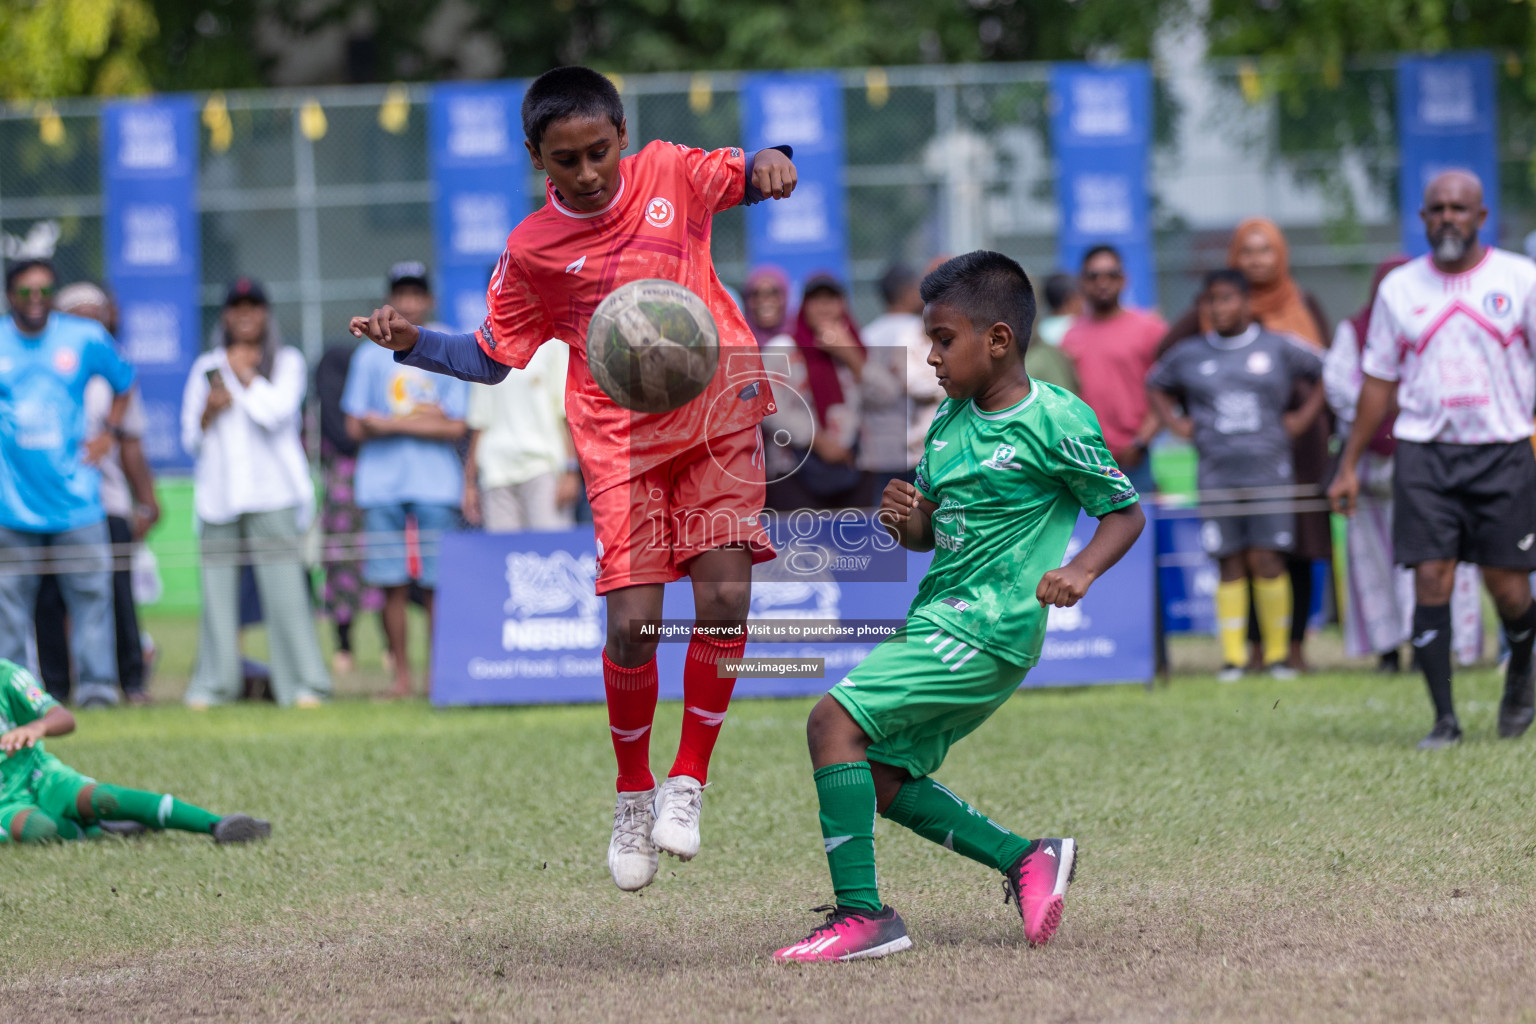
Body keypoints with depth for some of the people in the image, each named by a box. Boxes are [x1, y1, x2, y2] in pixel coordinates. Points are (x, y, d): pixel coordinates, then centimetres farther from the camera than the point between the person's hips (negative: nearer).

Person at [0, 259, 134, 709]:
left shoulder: (86, 338, 3)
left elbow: (124, 384, 20)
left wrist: (108, 432, 8)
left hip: (74, 494, 1)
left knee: (90, 588, -3)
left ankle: (97, 683, 2)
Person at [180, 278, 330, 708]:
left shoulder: (287, 363, 9)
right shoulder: (206, 368, 17)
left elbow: (275, 412, -8)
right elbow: (190, 438, 15)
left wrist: (244, 374, 1)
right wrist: (209, 410, -3)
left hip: (271, 491, -3)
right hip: (219, 492, 3)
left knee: (284, 586, -11)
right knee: (217, 588, -3)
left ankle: (302, 683, -10)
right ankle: (213, 684, 4)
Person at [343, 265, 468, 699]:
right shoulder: (370, 355, 11)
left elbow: (456, 428, -1)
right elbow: (356, 427, 4)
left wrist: (391, 424, -6)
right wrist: (423, 420, -4)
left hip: (436, 485, -1)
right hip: (382, 484, 1)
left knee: (436, 583, -6)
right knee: (392, 585, -1)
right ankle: (402, 675, 4)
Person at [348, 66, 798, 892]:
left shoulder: (669, 173, 1)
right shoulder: (533, 251, -1)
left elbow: (748, 176, 15)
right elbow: (492, 357, 8)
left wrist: (770, 160, -9)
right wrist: (411, 343, -8)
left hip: (716, 412, 1)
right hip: (622, 438, -1)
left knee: (724, 598, -14)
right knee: (631, 622, -10)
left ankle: (688, 782, 4)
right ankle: (633, 797, 13)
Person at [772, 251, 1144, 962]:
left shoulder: (1055, 420, -10)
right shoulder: (949, 420, 13)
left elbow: (1126, 511, -3)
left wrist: (1080, 571, -21)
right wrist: (903, 521, -4)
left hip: (984, 629, -9)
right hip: (940, 615, 9)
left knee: (834, 720, -18)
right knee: (879, 779, 10)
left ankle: (862, 914, -18)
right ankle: (1026, 860, 16)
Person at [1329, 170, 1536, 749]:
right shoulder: (1399, 288, 8)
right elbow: (1379, 380, 14)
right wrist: (1349, 465, 12)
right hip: (1424, 454, 1)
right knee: (1431, 582, -9)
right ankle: (1444, 719, -3)